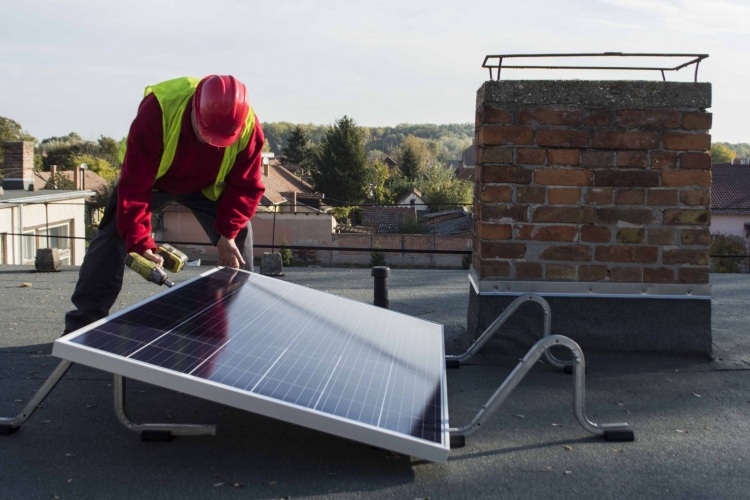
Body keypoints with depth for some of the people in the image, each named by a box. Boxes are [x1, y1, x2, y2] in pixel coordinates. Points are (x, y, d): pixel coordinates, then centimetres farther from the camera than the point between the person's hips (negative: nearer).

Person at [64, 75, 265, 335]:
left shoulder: (248, 127, -33)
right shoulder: (156, 112, -41)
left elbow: (245, 186, -19)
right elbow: (134, 185, -38)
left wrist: (227, 233, -29)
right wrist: (139, 242, -44)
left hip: (207, 186, 2)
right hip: (150, 177, -2)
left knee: (238, 238, -6)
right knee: (111, 241, -11)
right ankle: (83, 325, -1)